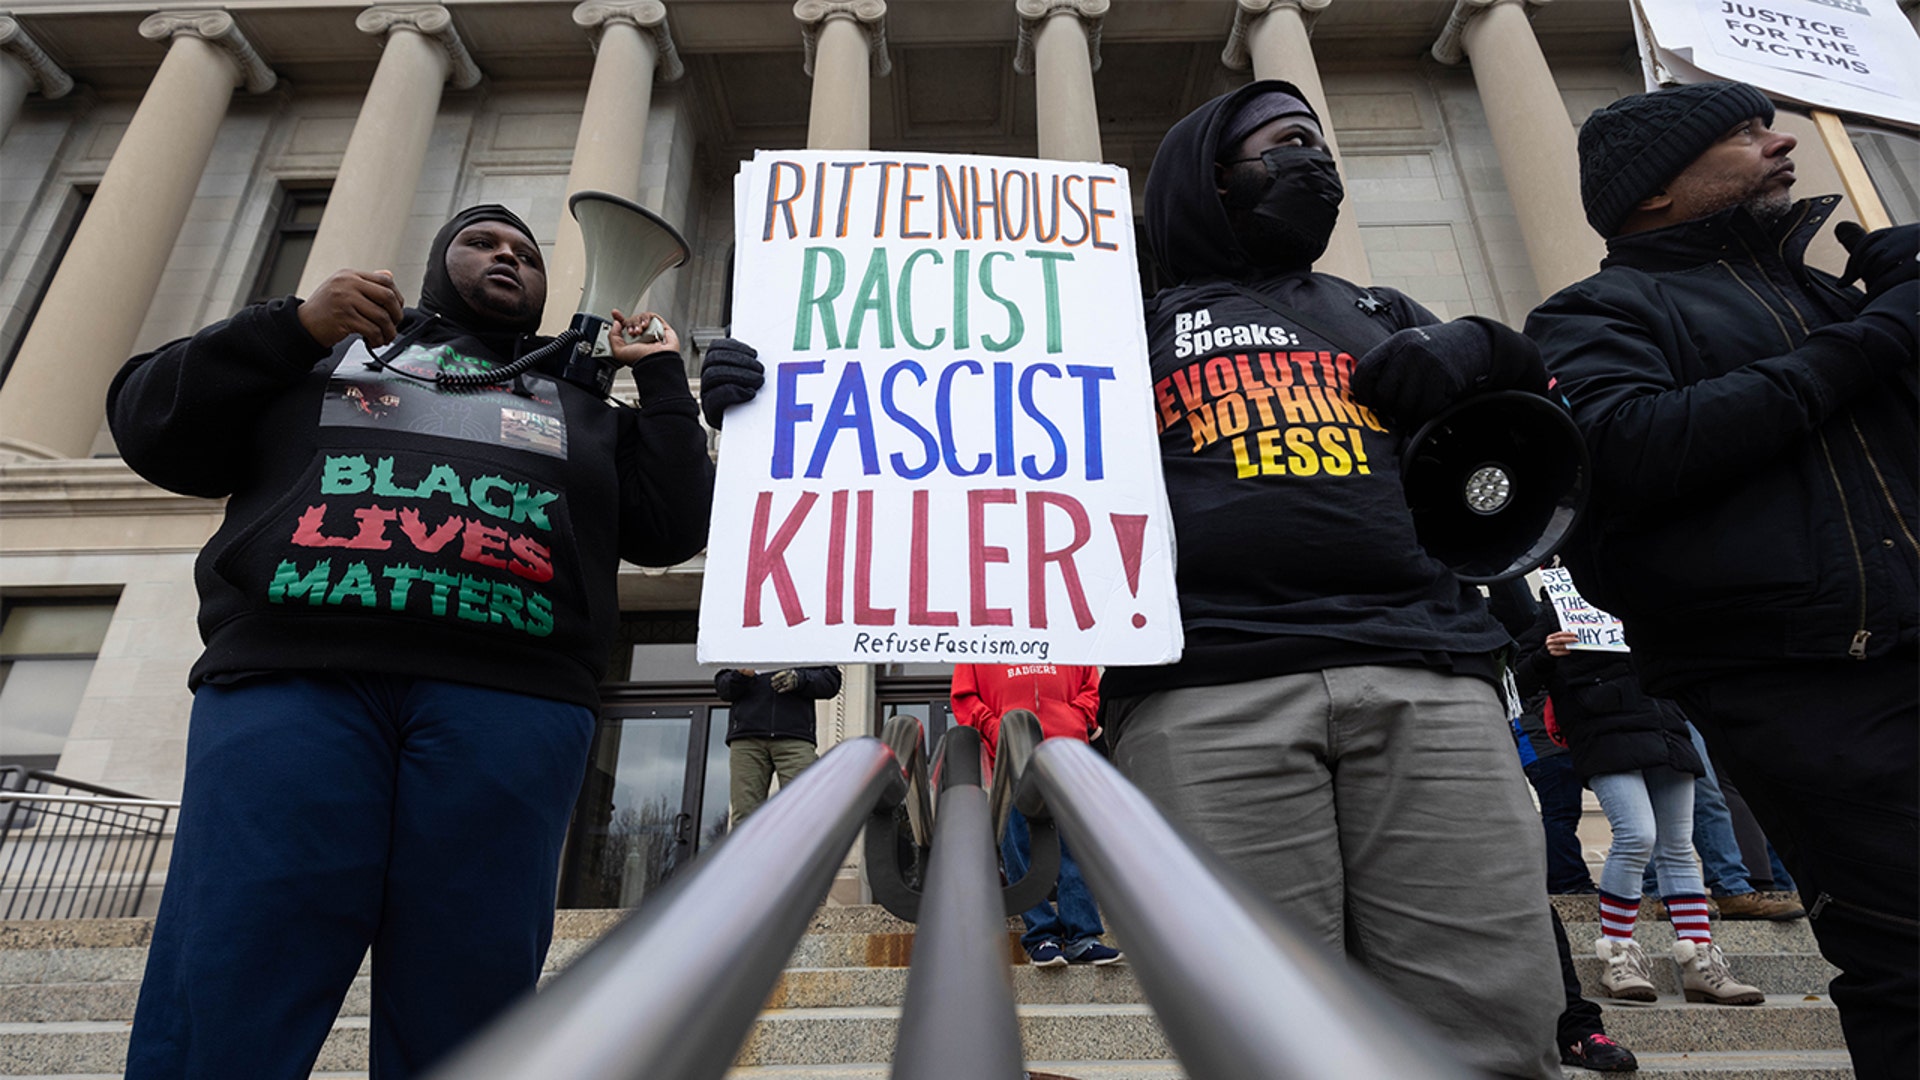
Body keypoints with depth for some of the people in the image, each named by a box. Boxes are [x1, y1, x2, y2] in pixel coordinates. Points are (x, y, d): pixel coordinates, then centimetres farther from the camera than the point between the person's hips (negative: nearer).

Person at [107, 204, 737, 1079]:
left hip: (508, 703, 1)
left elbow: (673, 530, 17)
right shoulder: (324, 350, 29)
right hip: (287, 681, 0)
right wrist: (292, 325, 7)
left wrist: (663, 378, 21)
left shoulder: (584, 409, 28)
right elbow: (153, 432, 19)